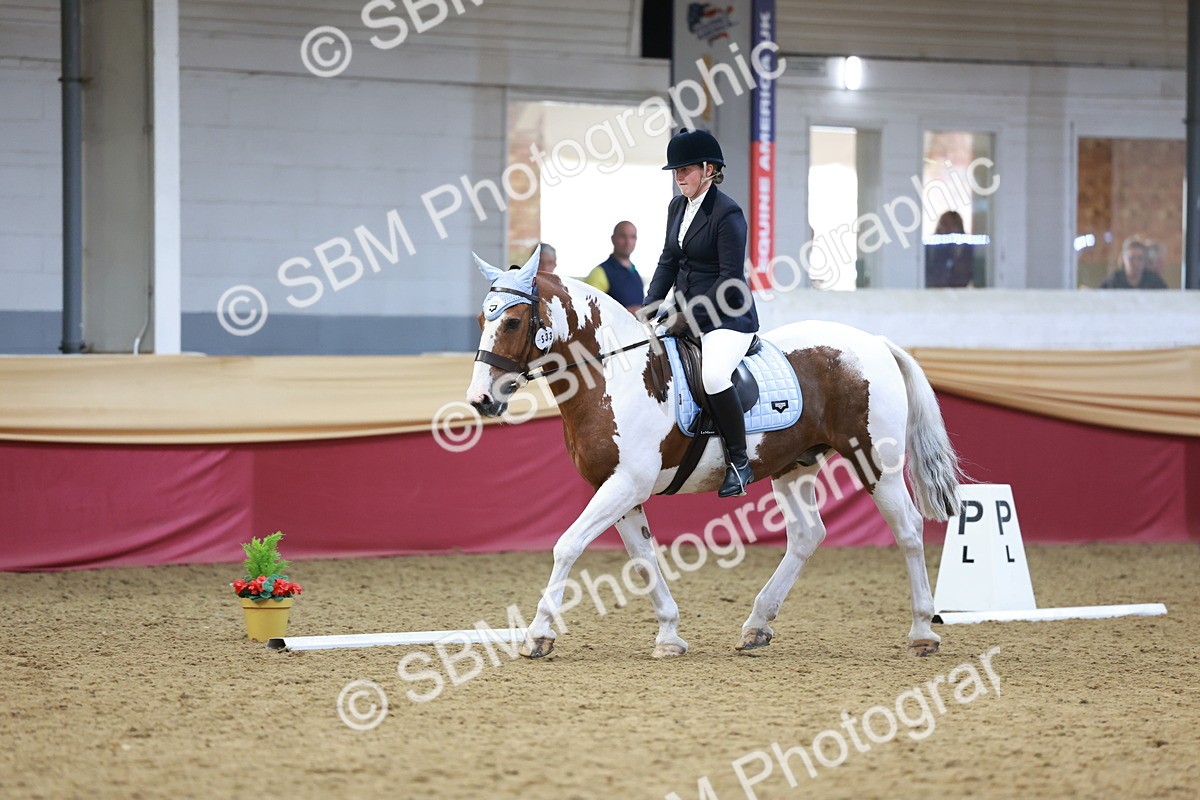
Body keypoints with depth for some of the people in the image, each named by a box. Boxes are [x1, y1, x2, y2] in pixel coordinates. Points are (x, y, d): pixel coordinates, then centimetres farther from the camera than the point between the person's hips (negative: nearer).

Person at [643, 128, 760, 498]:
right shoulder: (677, 207, 11)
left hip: (727, 316, -9)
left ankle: (739, 461, -18)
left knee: (714, 374, -33)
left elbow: (731, 278, -18)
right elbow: (669, 260, 15)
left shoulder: (727, 214, -14)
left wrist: (690, 317, -20)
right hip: (686, 312, 9)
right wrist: (649, 307, 3)